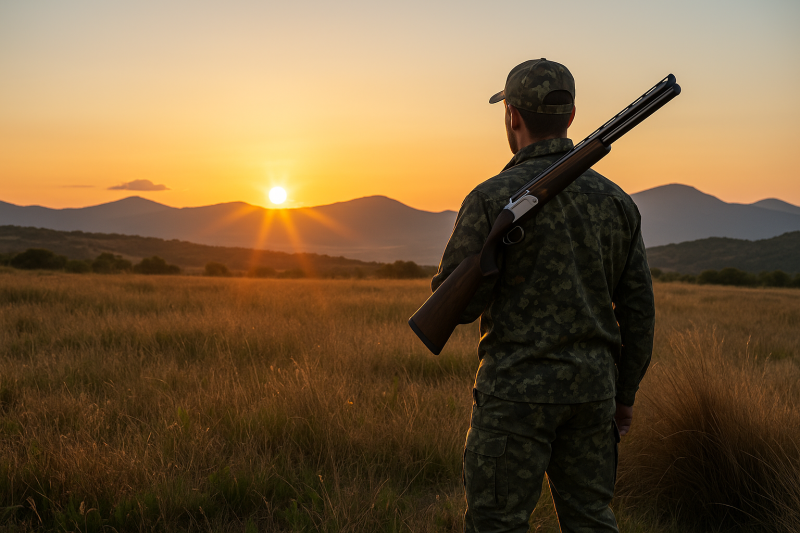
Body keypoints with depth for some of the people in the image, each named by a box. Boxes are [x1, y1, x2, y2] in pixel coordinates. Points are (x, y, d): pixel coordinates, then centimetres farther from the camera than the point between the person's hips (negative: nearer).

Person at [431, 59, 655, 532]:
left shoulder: (492, 198, -11)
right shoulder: (615, 200, 5)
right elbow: (639, 310, 8)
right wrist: (626, 394, 17)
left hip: (518, 390, -5)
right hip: (592, 387, 5)